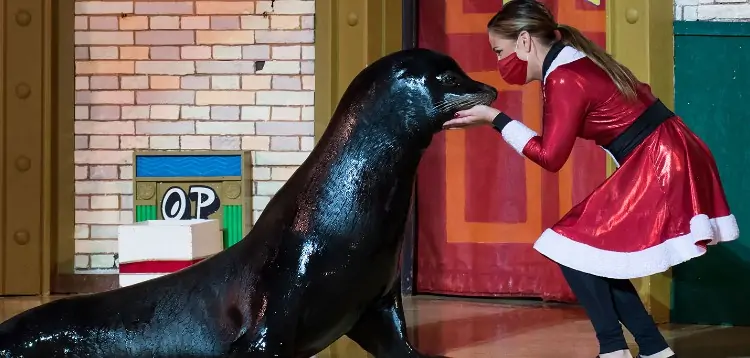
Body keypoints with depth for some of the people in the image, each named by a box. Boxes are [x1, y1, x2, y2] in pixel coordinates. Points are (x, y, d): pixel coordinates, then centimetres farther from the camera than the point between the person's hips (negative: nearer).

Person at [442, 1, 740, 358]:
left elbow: (550, 156, -17)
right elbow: (637, 96, 15)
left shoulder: (564, 79, -17)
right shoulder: (572, 61, 11)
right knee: (595, 252, 12)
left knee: (575, 247, -5)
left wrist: (494, 118, -13)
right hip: (666, 160, 10)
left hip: (659, 167, -10)